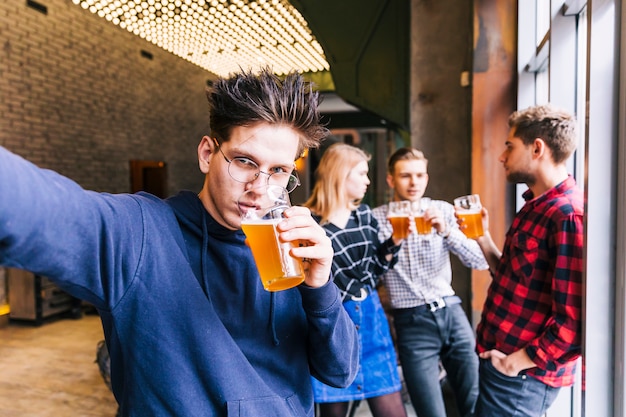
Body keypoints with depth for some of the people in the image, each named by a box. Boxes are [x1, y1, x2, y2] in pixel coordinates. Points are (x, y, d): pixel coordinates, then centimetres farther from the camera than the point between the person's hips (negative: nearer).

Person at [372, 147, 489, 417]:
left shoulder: (443, 211, 1)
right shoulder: (375, 219, -4)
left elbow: (481, 262, -6)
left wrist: (446, 231, -21)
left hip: (451, 313, 3)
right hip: (411, 323, -2)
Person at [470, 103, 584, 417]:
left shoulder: (568, 216, -22)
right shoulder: (536, 206, 9)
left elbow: (573, 322, -26)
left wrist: (516, 362, -17)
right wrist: (482, 237, 6)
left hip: (520, 377, -9)